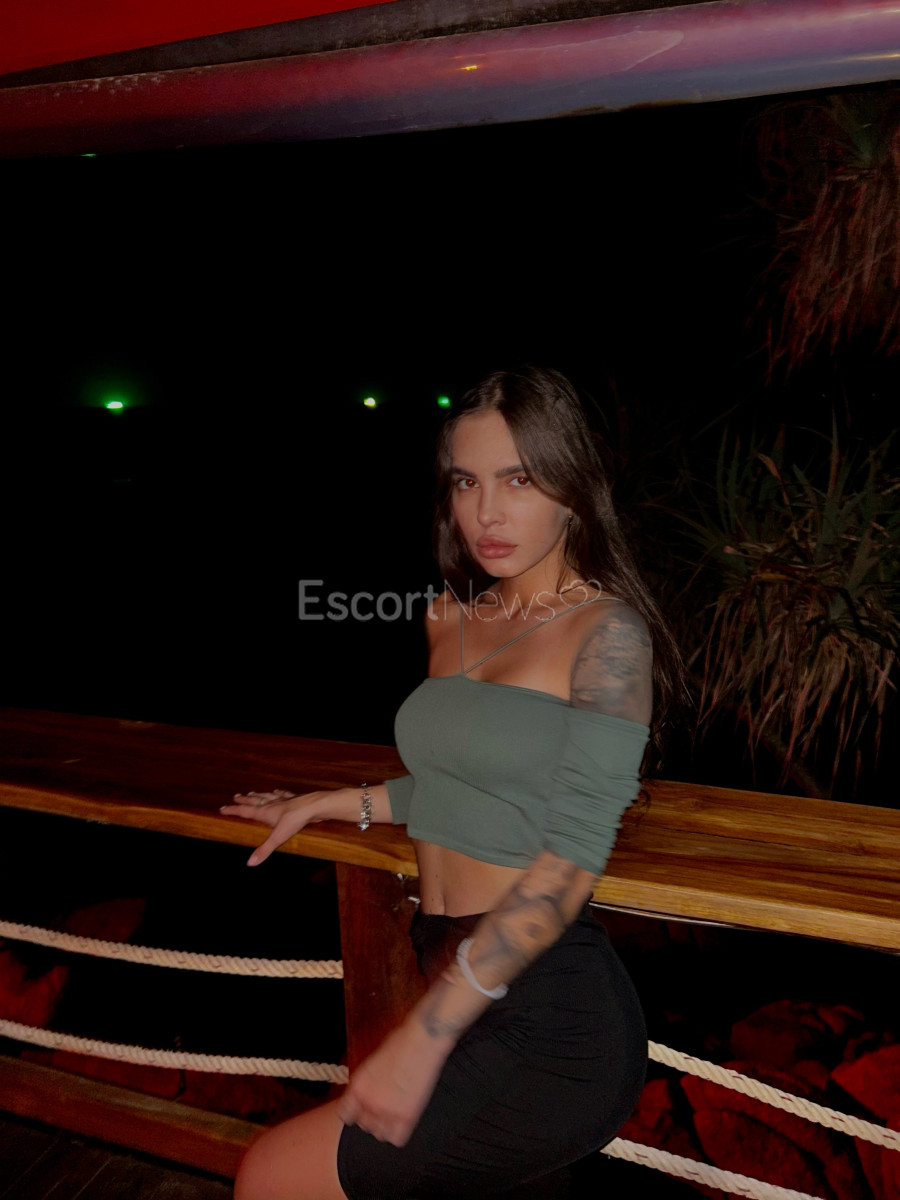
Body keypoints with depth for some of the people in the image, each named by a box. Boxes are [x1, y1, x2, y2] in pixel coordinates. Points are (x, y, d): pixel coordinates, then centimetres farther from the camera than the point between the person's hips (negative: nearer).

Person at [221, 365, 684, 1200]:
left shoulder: (606, 632, -13)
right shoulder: (453, 619, 8)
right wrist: (329, 804, 20)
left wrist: (426, 1032, -20)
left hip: (546, 1020, -6)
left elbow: (571, 859, -18)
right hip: (458, 992, 7)